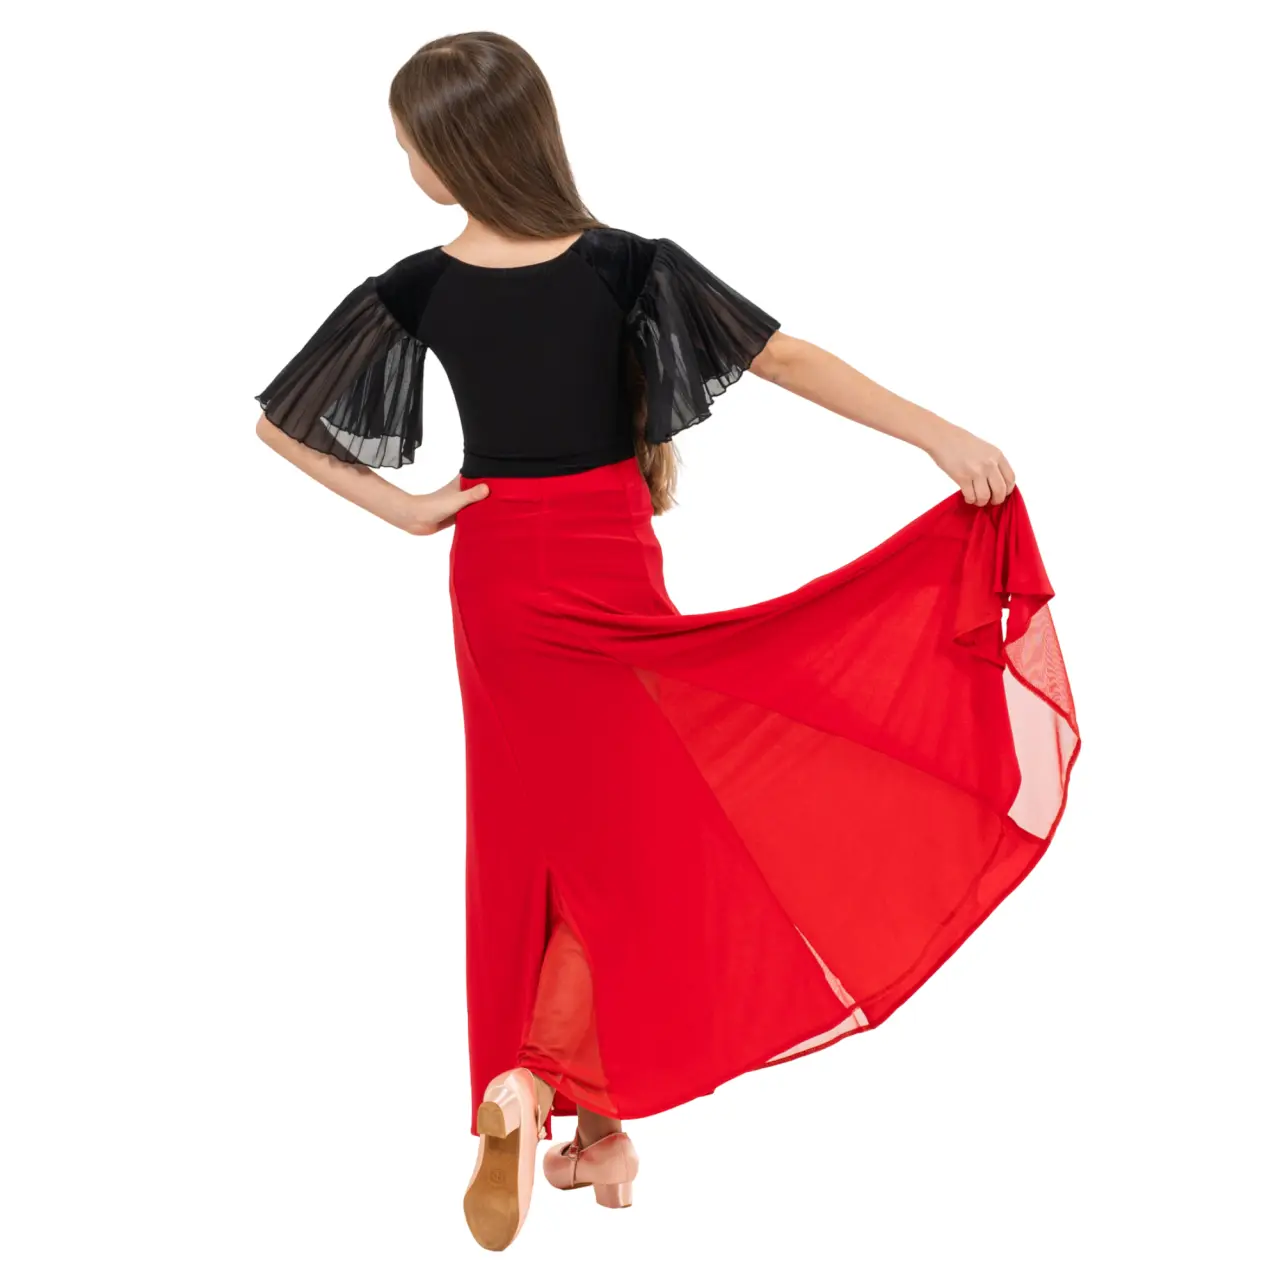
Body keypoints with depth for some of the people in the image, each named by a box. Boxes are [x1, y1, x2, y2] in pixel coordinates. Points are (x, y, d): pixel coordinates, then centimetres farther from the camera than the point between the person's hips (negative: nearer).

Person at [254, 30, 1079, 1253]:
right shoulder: (627, 265, -13)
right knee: (626, 835, 9)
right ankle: (597, 1111, 9)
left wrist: (399, 508, -3)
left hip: (495, 579, 2)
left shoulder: (420, 288, -9)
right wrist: (942, 436, -15)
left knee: (523, 834, 13)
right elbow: (785, 356, -16)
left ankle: (516, 1085, -1)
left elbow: (280, 420, -5)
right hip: (610, 572, -1)